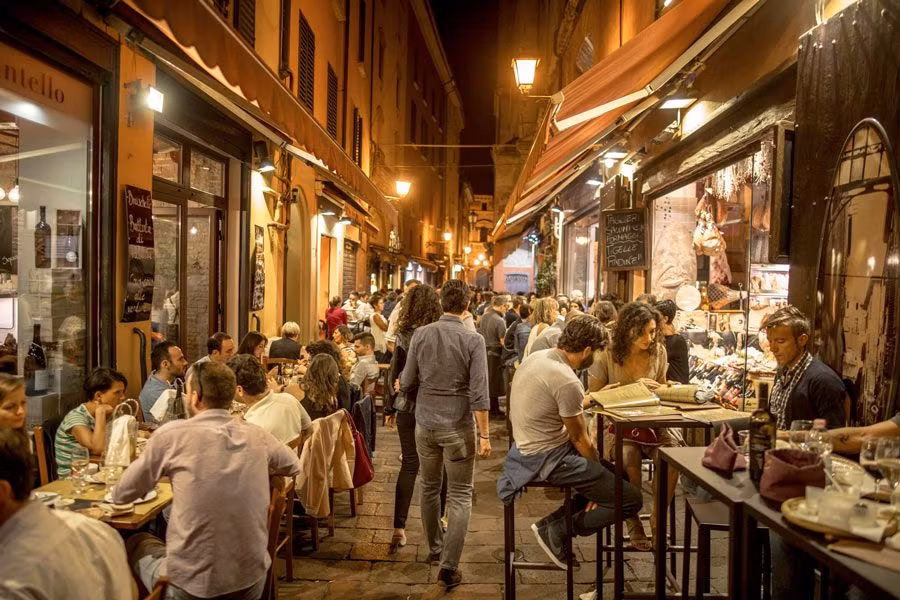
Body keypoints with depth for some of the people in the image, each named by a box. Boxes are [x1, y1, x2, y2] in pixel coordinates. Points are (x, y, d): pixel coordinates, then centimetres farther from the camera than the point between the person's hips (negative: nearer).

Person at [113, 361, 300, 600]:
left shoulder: (172, 433, -11)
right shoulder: (257, 435, -1)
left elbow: (120, 495, 4)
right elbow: (294, 466, 20)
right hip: (252, 581, 4)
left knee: (135, 543, 26)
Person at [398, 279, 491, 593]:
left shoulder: (421, 334, -4)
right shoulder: (473, 340, -11)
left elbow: (407, 384, -1)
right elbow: (479, 394, -14)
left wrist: (400, 383, 22)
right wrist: (484, 435, -9)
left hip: (425, 423, 3)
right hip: (458, 426, -3)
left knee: (429, 488, 21)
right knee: (460, 495, 6)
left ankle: (435, 548, 37)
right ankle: (448, 567, 3)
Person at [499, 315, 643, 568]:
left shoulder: (537, 356, 3)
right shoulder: (567, 381, -24)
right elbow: (579, 438, -12)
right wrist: (598, 467, 2)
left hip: (528, 447, 10)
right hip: (548, 458, -10)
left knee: (615, 471, 20)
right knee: (631, 499, -9)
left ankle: (556, 519, 13)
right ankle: (556, 530, 0)